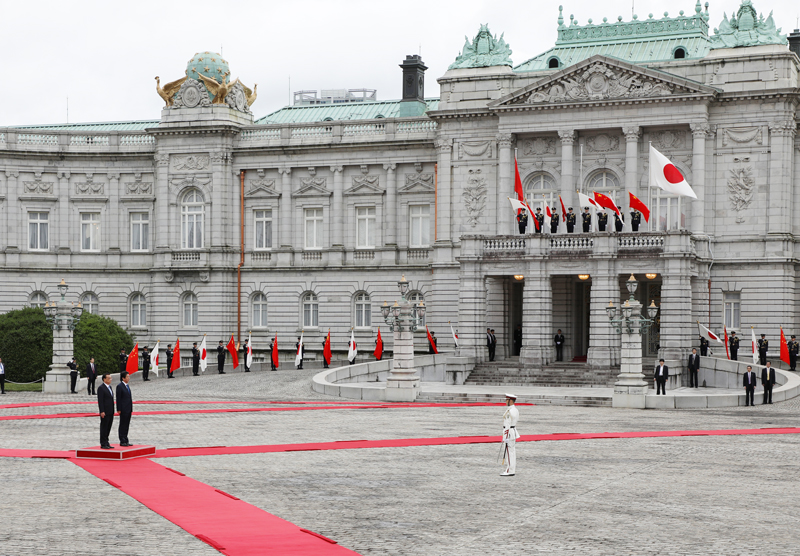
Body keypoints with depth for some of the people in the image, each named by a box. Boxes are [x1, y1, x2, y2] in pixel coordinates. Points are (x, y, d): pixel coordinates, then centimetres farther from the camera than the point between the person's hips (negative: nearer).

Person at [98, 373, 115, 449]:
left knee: (108, 428, 10)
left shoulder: (109, 387, 16)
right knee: (104, 428, -3)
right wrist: (102, 412, -20)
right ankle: (103, 444, 1)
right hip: (105, 412, -8)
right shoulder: (101, 388, -11)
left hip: (110, 412, 8)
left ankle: (106, 442, 16)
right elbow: (100, 401, -15)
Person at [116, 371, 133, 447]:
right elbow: (118, 399, -12)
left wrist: (131, 409, 16)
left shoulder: (127, 386, 14)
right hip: (123, 409, -8)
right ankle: (122, 441, 1)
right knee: (123, 425, -2)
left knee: (127, 425, 11)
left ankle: (125, 441, 16)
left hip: (128, 409, 8)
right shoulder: (119, 386, -10)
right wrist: (119, 410, -15)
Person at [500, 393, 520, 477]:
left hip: (509, 433, -10)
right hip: (513, 431, 10)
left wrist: (506, 437, -20)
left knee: (509, 452, -7)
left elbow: (508, 425, -21)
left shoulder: (510, 411, -19)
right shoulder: (515, 409, 12)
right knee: (512, 451, 12)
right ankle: (512, 470, 16)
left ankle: (510, 471, -5)